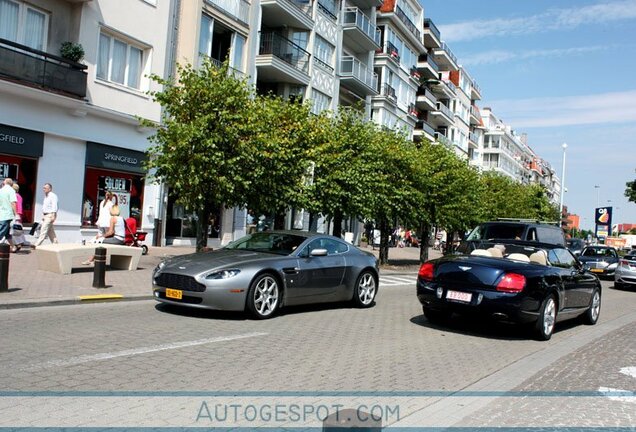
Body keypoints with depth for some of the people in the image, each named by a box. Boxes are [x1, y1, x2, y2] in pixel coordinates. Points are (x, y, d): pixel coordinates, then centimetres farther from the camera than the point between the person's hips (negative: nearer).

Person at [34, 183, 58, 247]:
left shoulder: (53, 196, -9)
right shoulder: (46, 196, 19)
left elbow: (54, 206, -17)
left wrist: (53, 216, -24)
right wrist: (43, 216, 18)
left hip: (50, 215, -10)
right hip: (45, 215, 10)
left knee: (44, 230, -12)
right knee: (50, 231, 9)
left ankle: (37, 245, -14)